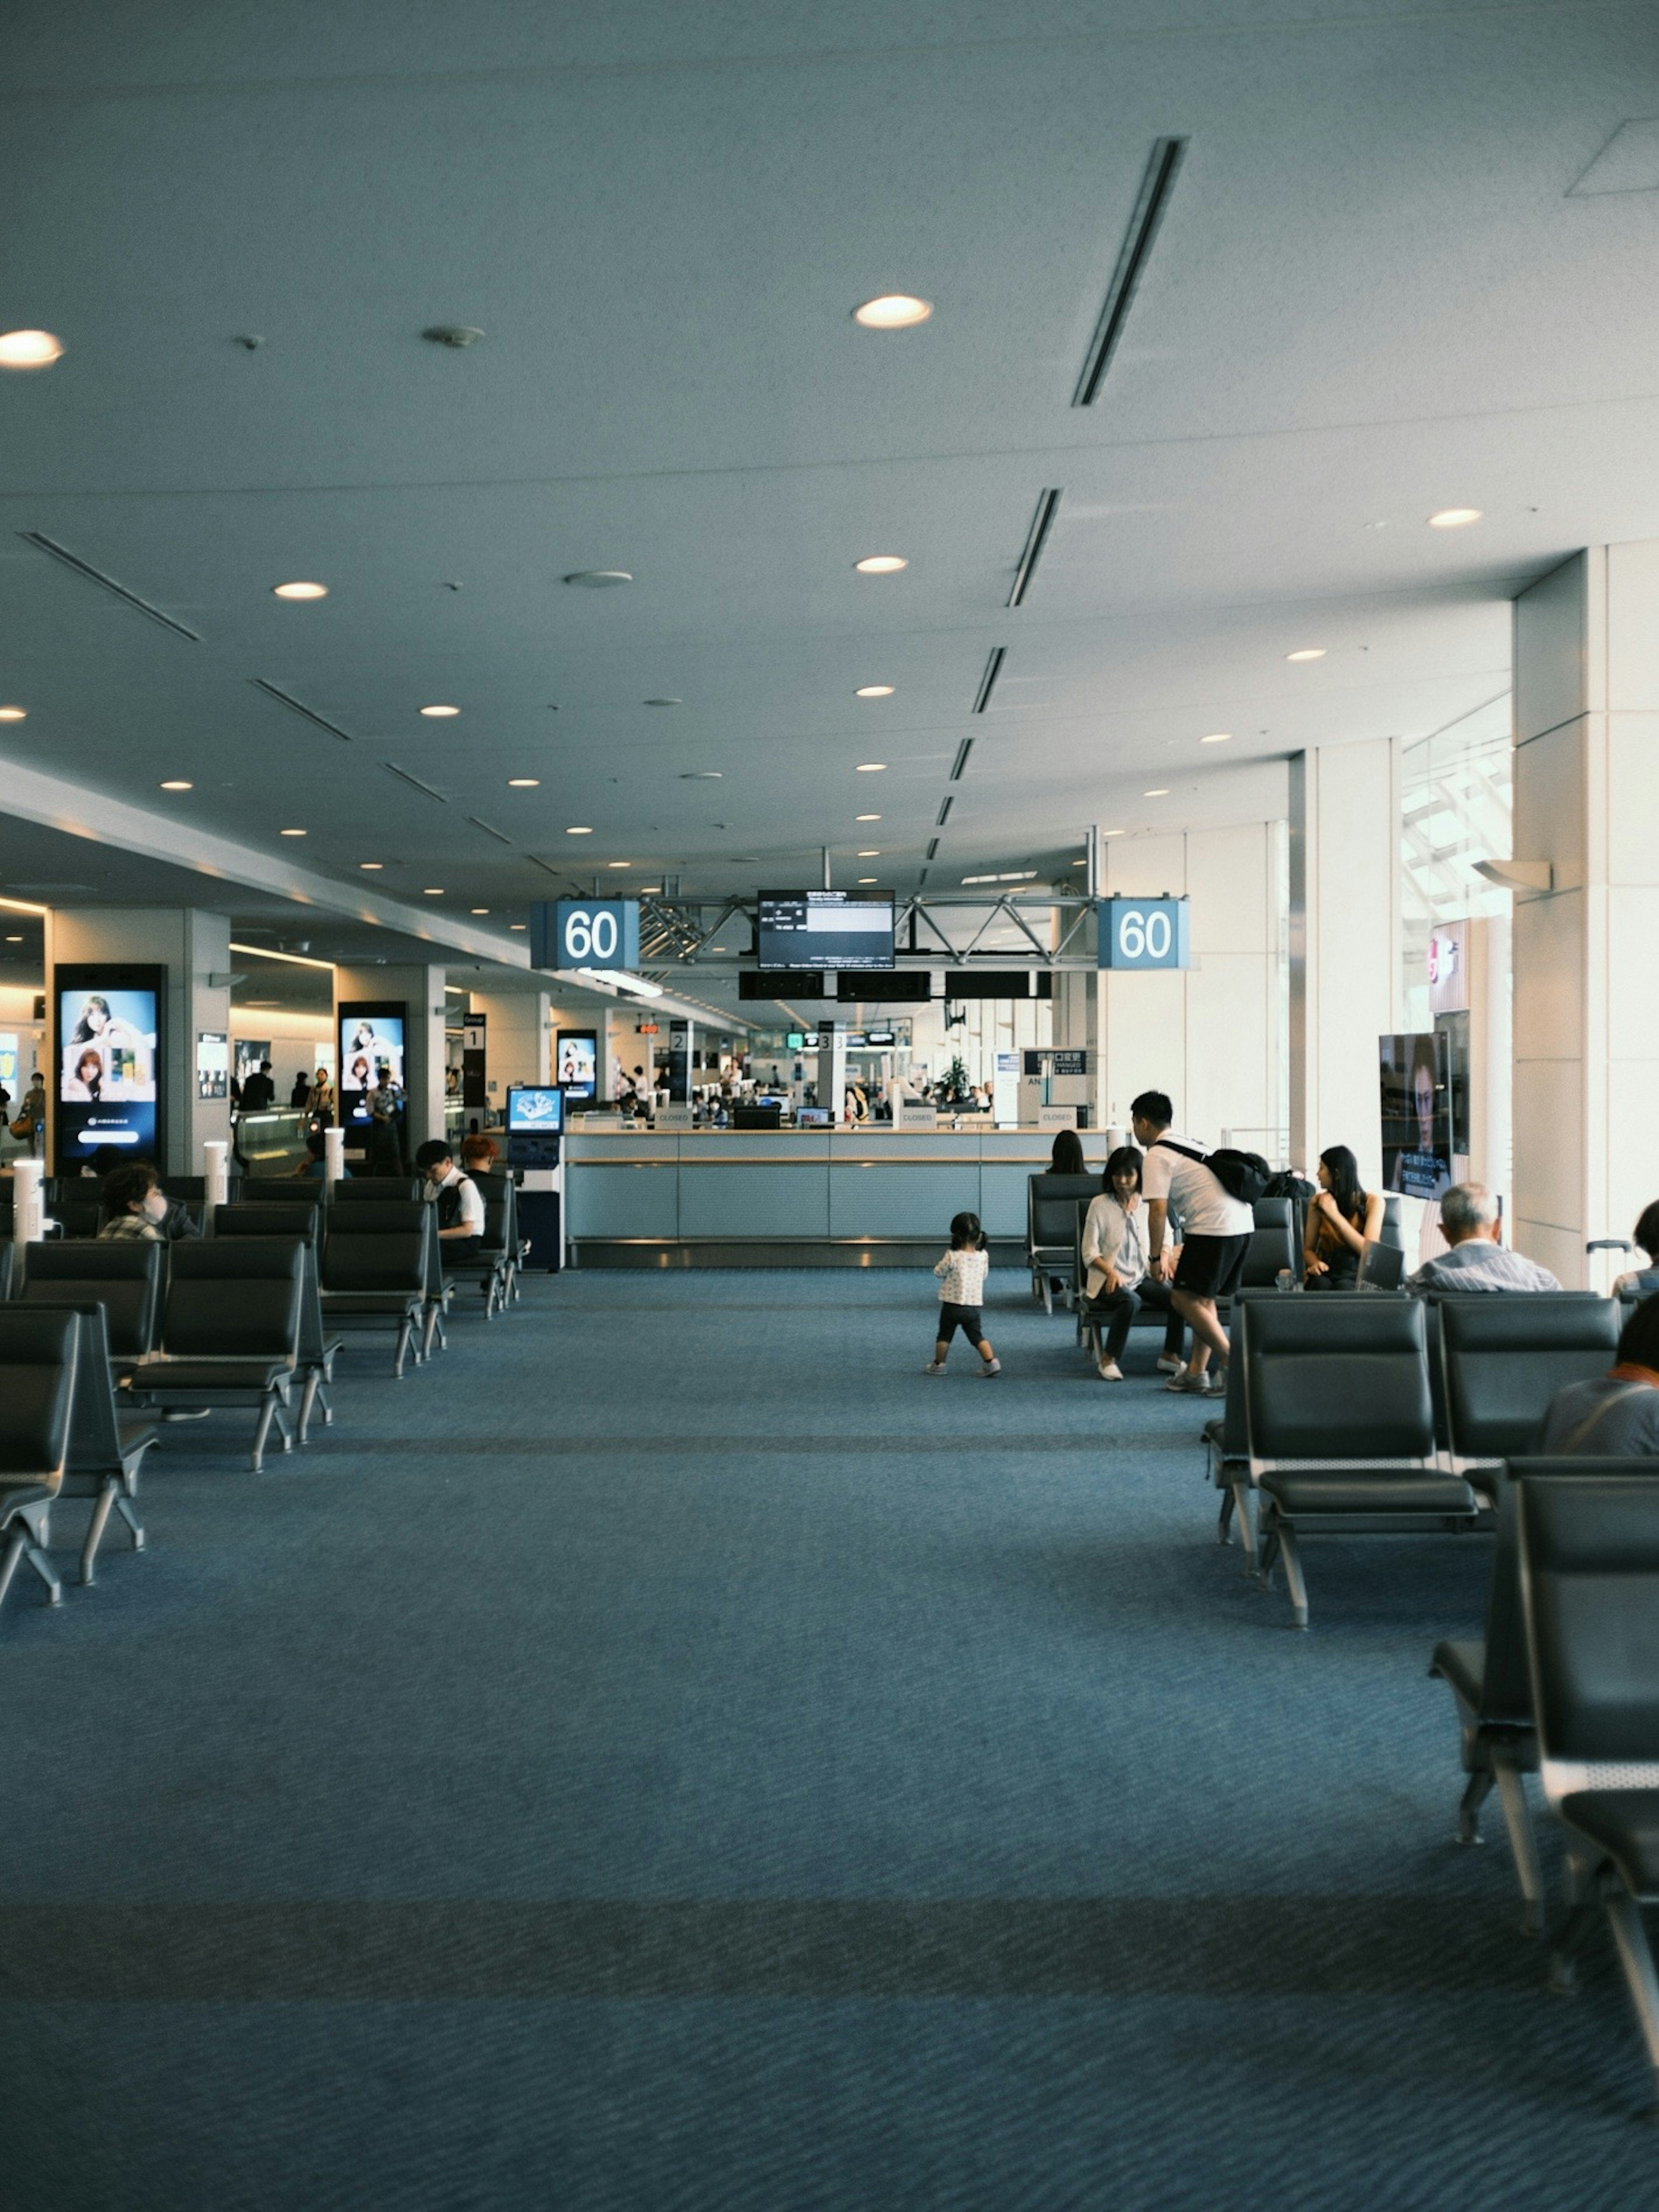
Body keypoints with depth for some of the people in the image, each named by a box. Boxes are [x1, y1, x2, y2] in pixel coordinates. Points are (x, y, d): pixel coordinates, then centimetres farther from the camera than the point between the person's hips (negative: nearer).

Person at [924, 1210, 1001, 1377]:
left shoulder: (952, 1257, -17)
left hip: (952, 1305, -3)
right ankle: (991, 1362, -2)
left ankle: (938, 1365, 20)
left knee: (944, 1336, 12)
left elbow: (939, 1272, -4)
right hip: (975, 1305, 3)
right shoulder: (983, 1256, -5)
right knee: (977, 1337, 11)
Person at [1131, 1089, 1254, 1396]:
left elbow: (1158, 1210, -11)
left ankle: (1232, 1365, -5)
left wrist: (1156, 1256, 0)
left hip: (1214, 1228, -10)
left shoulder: (1157, 1156, -3)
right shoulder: (1188, 1144, 26)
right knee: (1203, 1298, 17)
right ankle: (1196, 1373, 19)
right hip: (1243, 1224, 10)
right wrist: (1169, 1252, 31)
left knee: (1184, 1299, -2)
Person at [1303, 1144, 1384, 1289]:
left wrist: (1335, 1215, -14)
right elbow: (1309, 1249, 13)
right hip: (1326, 1273, 2)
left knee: (1343, 1288, -40)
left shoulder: (1372, 1201, 1)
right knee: (1321, 1285, -38)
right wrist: (1315, 1263, -12)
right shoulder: (1318, 1203, 8)